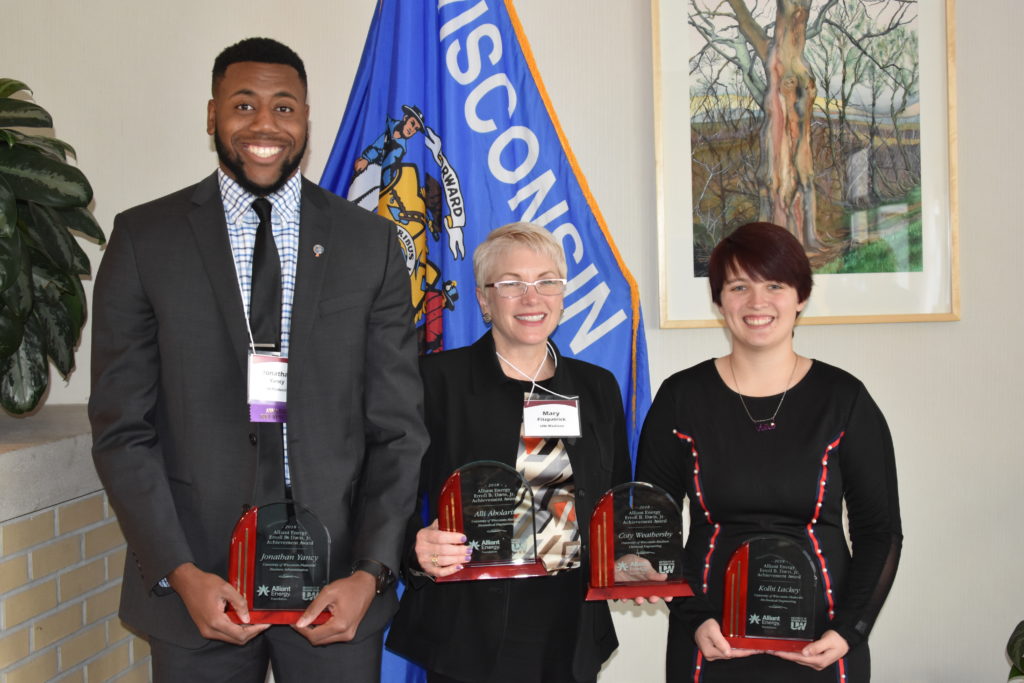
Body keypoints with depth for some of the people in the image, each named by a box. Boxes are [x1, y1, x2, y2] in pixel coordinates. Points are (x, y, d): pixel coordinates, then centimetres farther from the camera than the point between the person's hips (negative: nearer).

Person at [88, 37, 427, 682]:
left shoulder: (370, 241, 2)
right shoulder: (143, 239, 0)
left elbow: (399, 428, 1)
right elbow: (122, 429, -1)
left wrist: (370, 574, -9)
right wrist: (181, 574, -11)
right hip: (194, 576, 0)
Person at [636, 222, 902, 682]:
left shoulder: (843, 398, -1)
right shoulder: (681, 398, -1)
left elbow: (881, 531, 2)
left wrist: (849, 631, -9)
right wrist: (694, 619, -8)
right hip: (712, 643, 0)